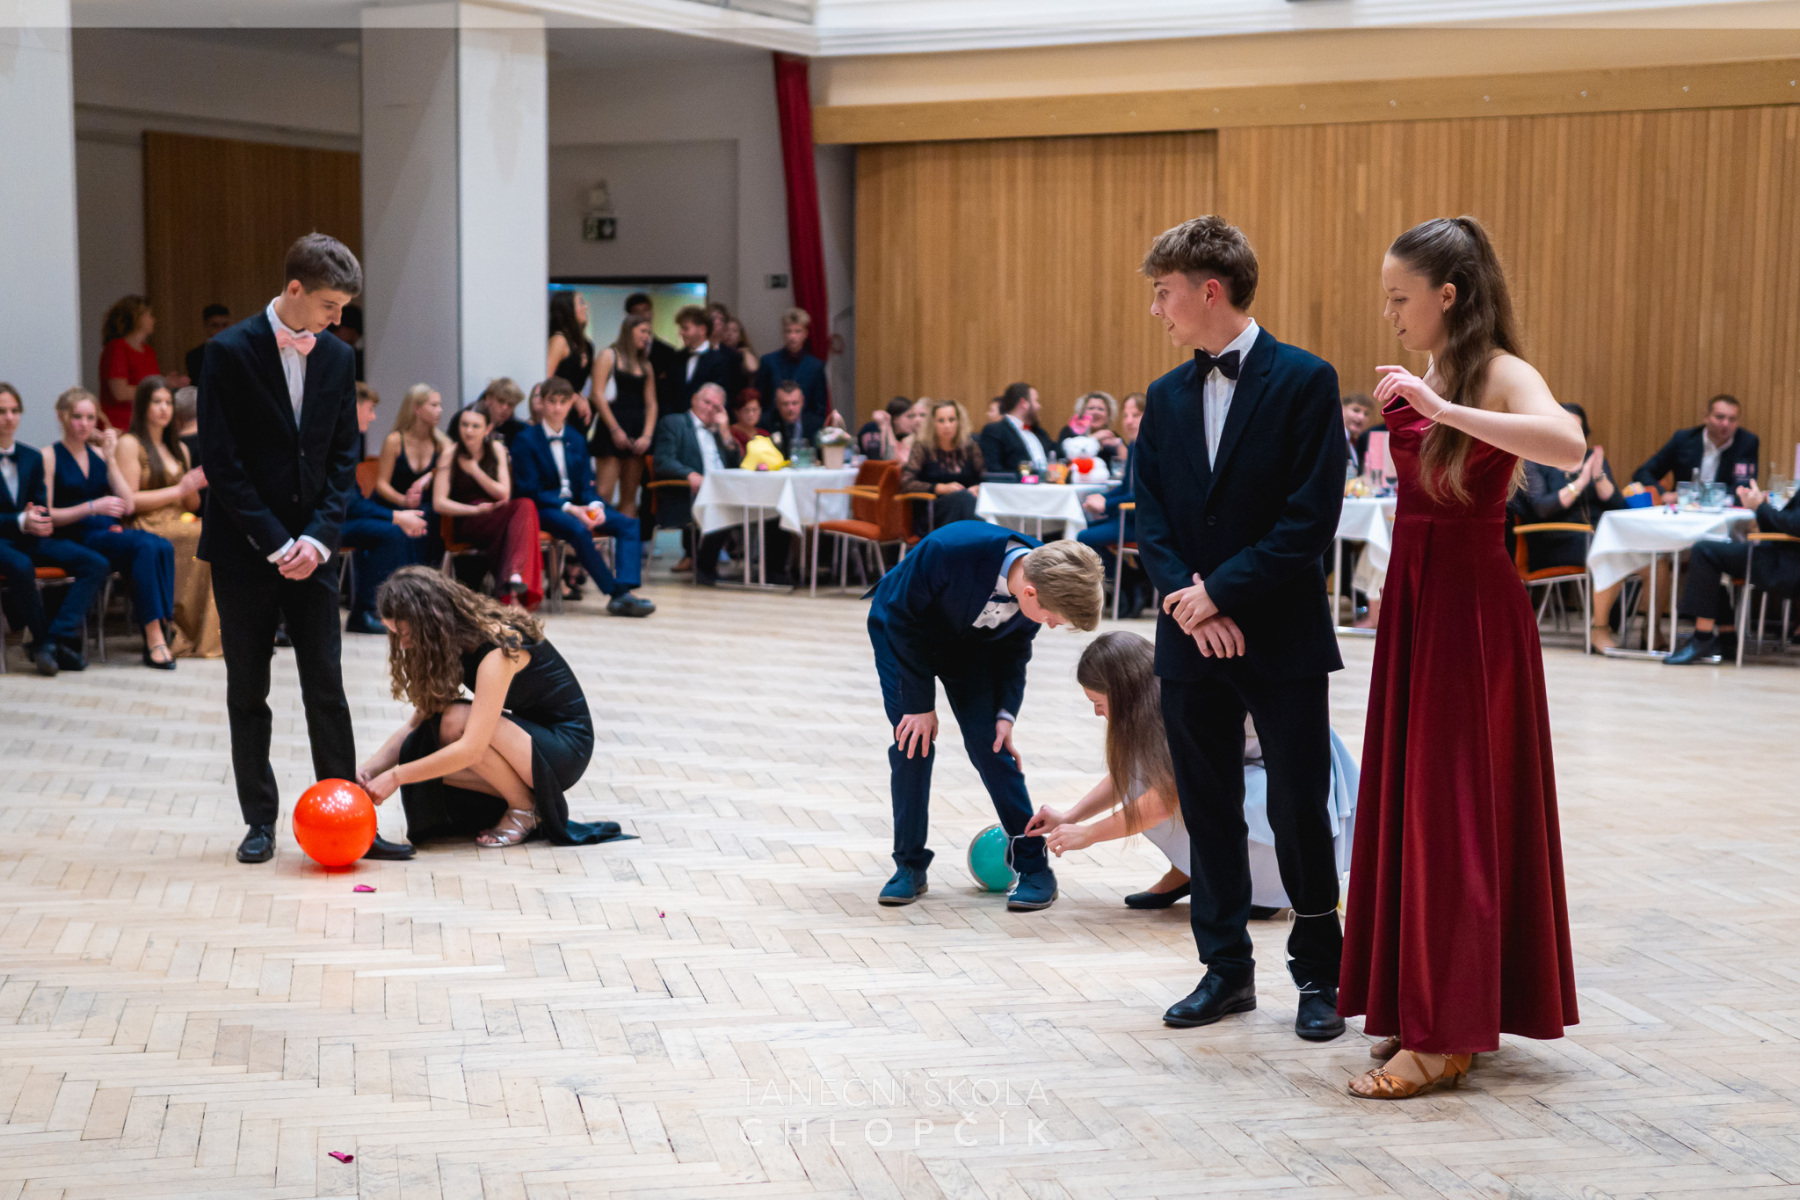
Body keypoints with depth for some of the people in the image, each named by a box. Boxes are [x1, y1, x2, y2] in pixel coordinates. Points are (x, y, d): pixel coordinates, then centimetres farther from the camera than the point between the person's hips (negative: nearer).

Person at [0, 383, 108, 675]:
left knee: (95, 563, -14)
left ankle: (56, 639, -22)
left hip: (29, 537, 7)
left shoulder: (32, 457, 16)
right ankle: (43, 639, -22)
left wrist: (41, 521, -9)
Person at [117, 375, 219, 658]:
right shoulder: (130, 444, 4)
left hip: (180, 522, 6)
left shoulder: (179, 449, 26)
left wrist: (194, 489, 1)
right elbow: (129, 501, -7)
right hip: (147, 527, -6)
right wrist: (177, 490, -9)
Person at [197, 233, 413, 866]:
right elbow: (220, 461, -11)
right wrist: (273, 542, -14)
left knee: (327, 688, 2)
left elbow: (344, 455, 7)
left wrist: (319, 537, -7)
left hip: (311, 549, 3)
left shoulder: (338, 357, 6)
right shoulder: (231, 353, -9)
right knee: (248, 693, 6)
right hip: (244, 550, -3)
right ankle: (260, 820, 15)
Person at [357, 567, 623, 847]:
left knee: (456, 722, -29)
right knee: (425, 754, -12)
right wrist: (370, 768, -12)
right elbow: (417, 722, 3)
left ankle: (526, 807, -7)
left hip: (567, 746, -8)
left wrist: (396, 776, -28)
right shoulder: (451, 645, -1)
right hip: (529, 734, 8)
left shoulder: (498, 649, -27)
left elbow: (471, 749, -33)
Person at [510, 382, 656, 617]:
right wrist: (570, 509, -22)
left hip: (576, 506, 6)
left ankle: (625, 592, -30)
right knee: (579, 530, -37)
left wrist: (595, 506, -13)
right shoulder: (526, 441, -3)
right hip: (544, 509, -6)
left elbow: (587, 484, 12)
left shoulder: (576, 440, 16)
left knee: (630, 525, -15)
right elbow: (530, 490, -10)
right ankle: (616, 593, -30)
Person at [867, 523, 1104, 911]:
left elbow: (1014, 646, -6)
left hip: (970, 641, 3)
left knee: (989, 742, -6)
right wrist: (921, 703, -22)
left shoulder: (1045, 579, -26)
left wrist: (1005, 713, -14)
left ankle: (1034, 867, 0)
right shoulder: (948, 551, -43)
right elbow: (903, 617, -26)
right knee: (913, 741, -11)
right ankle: (910, 867, 2)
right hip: (902, 629, -3)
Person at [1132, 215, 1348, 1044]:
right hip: (1191, 638, 5)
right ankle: (1226, 969, 22)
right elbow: (1151, 520, 7)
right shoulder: (1166, 399, 9)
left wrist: (1222, 591, -15)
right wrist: (1189, 598, -10)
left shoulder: (1304, 383, -8)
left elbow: (1311, 517, -14)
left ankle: (1318, 975, 16)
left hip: (1281, 639, -5)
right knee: (1209, 812, 10)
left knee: (1299, 812, 1)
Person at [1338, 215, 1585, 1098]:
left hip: (1471, 605, -8)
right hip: (1412, 597, 8)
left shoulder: (1500, 375, -12)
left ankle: (1444, 1035, 2)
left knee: (1452, 806, -5)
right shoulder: (1415, 381, 9)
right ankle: (1429, 1008, 23)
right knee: (1407, 799, 11)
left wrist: (1445, 409, -34)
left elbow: (1568, 446, -35)